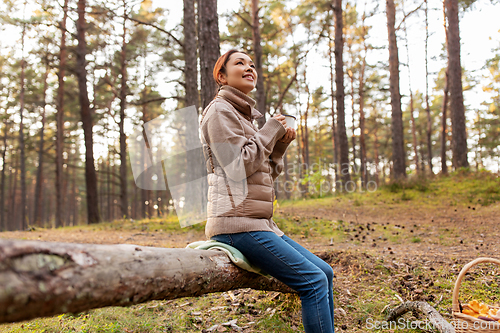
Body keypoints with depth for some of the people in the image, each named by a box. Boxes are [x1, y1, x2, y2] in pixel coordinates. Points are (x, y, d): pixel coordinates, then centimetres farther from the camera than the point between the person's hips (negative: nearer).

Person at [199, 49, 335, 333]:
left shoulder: (246, 116, 23)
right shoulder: (220, 111, -3)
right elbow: (238, 166, -16)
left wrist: (280, 145, 7)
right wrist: (270, 131, -5)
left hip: (259, 222, 9)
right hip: (236, 222, -9)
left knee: (324, 272, 6)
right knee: (314, 280, -15)